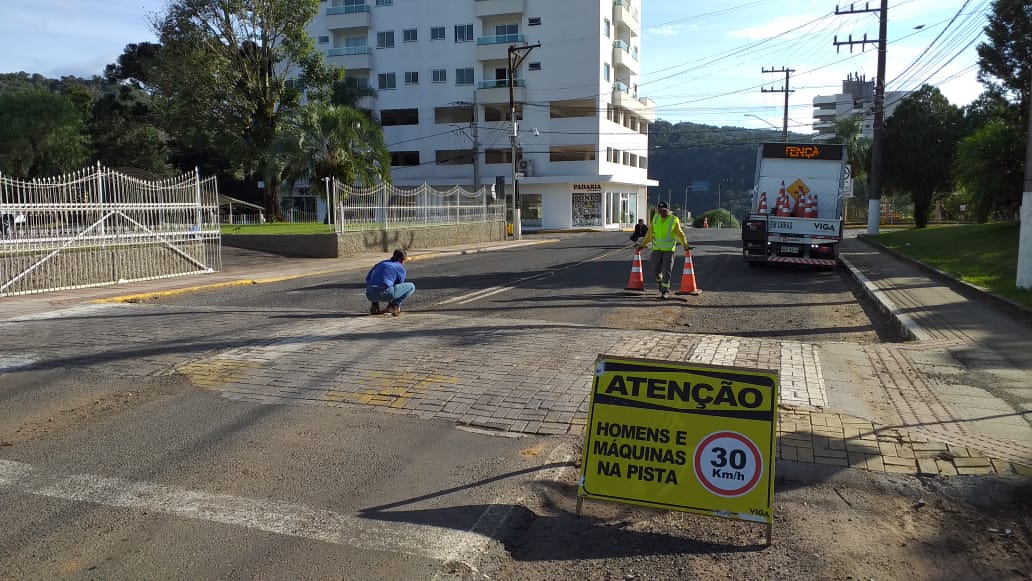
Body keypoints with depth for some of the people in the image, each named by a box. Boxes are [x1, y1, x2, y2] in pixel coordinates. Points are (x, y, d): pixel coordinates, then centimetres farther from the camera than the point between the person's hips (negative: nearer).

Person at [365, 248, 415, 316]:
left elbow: (368, 278, 26)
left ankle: (374, 306, 18)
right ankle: (394, 306, 0)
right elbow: (399, 287, 19)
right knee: (411, 287, 13)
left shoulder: (382, 263, 26)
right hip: (384, 292, -5)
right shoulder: (401, 269, 12)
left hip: (370, 294, 5)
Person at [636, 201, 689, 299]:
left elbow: (680, 234, 2)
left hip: (669, 250, -3)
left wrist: (685, 244, -8)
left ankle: (665, 292, 0)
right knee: (656, 271, 6)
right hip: (657, 249, 3)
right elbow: (650, 233, 11)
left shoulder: (674, 220, -6)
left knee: (666, 271, -7)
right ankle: (661, 284, 35)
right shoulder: (655, 218, 2)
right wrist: (643, 244, 12)